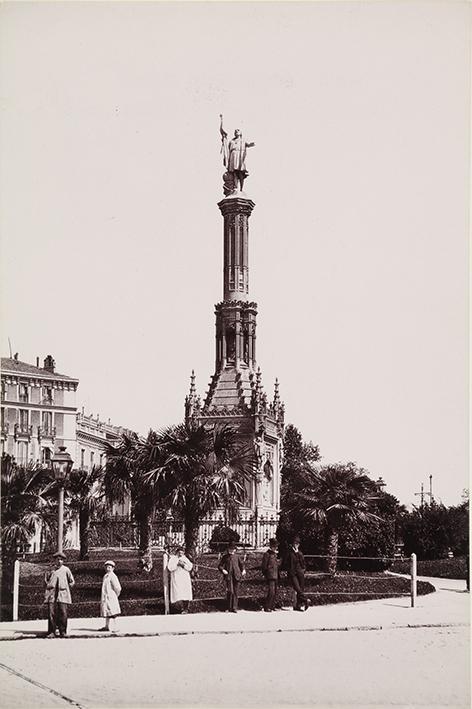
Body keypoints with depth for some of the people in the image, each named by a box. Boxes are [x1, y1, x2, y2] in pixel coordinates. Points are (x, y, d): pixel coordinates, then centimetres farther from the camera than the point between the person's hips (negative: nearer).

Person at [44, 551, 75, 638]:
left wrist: (65, 587, 9)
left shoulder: (66, 570, 9)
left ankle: (63, 632, 1)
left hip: (62, 595, -1)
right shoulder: (50, 570, 12)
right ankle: (51, 632, -5)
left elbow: (72, 582, 16)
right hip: (52, 595, 1)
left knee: (63, 613, -6)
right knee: (51, 613, -7)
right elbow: (46, 580, 25)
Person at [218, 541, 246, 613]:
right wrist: (222, 570, -14)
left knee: (235, 592, 1)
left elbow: (241, 564, 24)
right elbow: (220, 566, 7)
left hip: (236, 576, 3)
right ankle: (230, 607, -1)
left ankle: (234, 608, 6)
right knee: (230, 591, -11)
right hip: (228, 576, -3)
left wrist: (243, 570, 5)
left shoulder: (236, 556, 15)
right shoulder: (225, 557, 8)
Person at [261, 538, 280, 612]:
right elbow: (264, 566, -8)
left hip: (276, 576, 8)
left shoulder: (275, 554, 16)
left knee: (275, 592, 10)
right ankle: (267, 607, -9)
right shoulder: (267, 554, -8)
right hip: (270, 576, -8)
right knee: (271, 592, -14)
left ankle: (272, 606, 18)